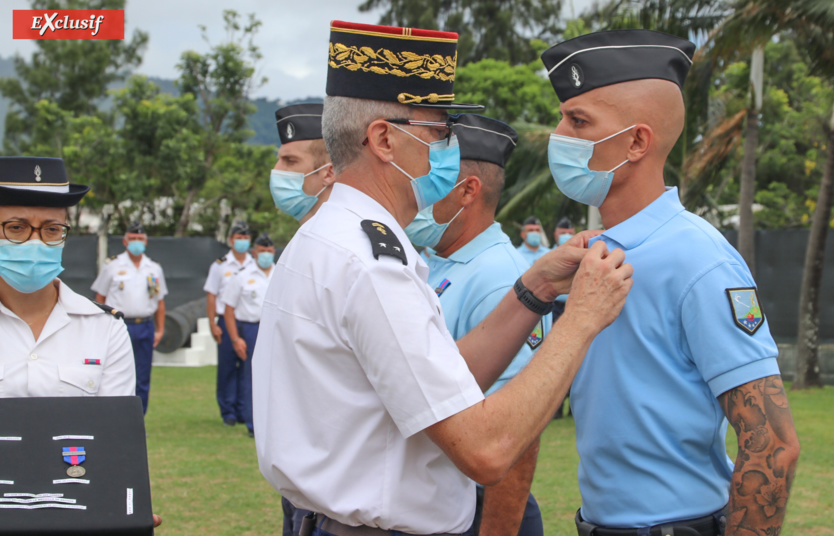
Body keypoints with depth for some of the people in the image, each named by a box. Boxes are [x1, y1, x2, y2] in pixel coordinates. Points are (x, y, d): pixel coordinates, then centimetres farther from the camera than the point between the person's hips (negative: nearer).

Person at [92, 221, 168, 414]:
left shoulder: (154, 269, 13)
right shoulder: (111, 266, 4)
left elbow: (160, 302, 16)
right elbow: (100, 298, 4)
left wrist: (160, 329, 8)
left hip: (145, 328, 3)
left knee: (143, 379, 5)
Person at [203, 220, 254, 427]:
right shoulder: (220, 266, 5)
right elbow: (211, 296, 4)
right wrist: (213, 325, -4)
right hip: (228, 322, -2)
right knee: (227, 367, 0)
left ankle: (244, 411, 10)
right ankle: (228, 412, 6)